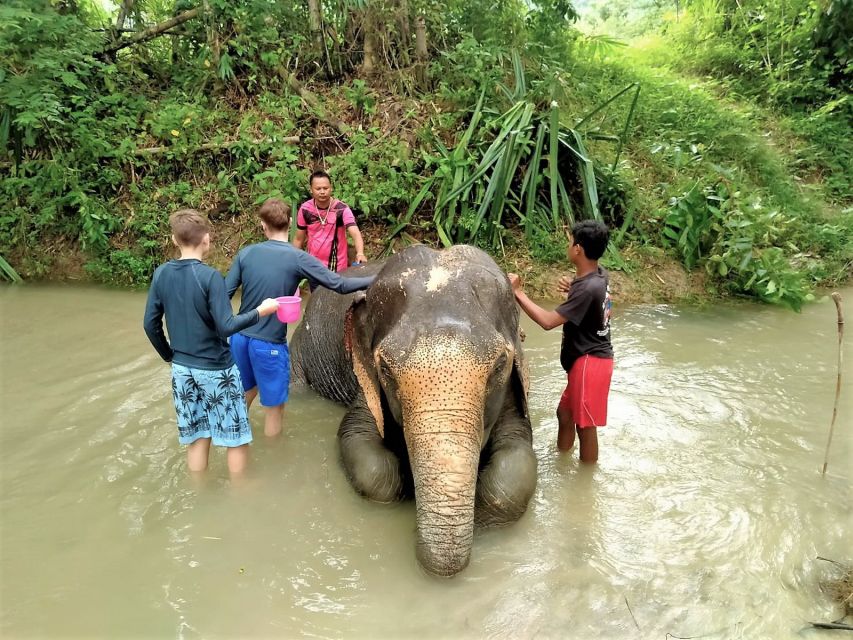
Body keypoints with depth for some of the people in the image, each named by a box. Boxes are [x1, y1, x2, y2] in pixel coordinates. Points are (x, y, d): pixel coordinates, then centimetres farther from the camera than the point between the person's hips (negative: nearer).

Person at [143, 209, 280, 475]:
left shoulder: (161, 274, -1)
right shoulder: (210, 276, -19)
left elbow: (150, 324, 4)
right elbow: (226, 327, -23)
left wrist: (169, 355, 17)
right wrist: (260, 312, -10)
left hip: (182, 369, 6)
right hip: (216, 369, -6)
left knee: (196, 438, 18)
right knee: (237, 438, 10)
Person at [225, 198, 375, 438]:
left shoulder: (246, 253, -1)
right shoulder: (298, 259, -13)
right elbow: (339, 285, -13)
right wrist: (376, 279, -1)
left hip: (239, 338, 5)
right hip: (269, 344, -5)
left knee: (245, 393, 28)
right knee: (274, 406, 13)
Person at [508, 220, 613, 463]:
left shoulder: (587, 289, -26)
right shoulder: (599, 276, 3)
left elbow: (547, 321, -27)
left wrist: (518, 292, -21)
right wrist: (573, 288, 21)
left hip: (589, 362, -10)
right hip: (587, 359, 10)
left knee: (585, 424, 4)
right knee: (565, 412, 22)